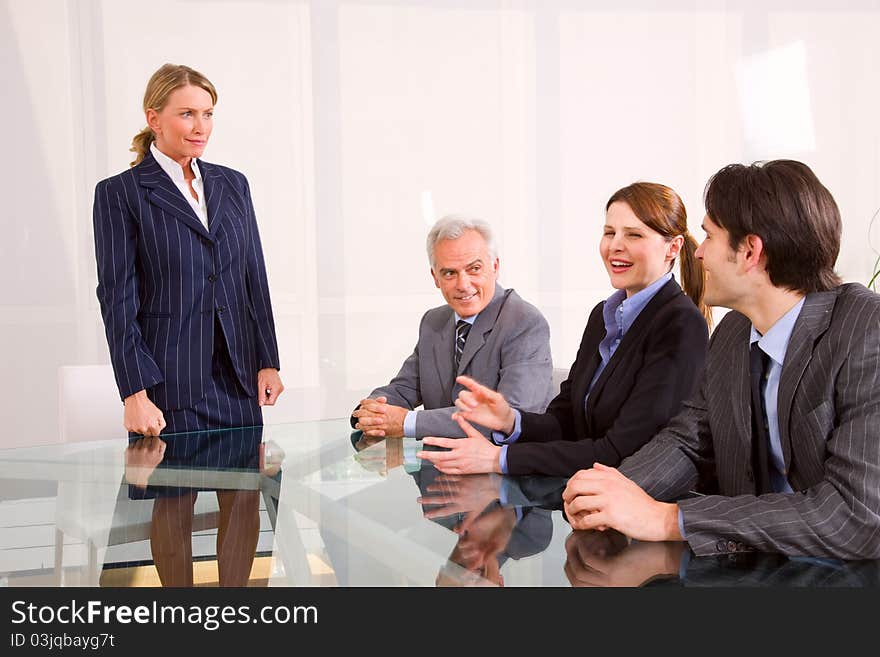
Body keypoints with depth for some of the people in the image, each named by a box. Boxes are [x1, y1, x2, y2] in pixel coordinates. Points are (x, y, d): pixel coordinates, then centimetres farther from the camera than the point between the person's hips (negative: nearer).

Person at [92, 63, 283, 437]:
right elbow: (118, 299, -7)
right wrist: (136, 395, -13)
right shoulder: (119, 194, -2)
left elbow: (255, 280, 13)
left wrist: (268, 363, 7)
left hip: (239, 381, 4)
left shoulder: (232, 184, 12)